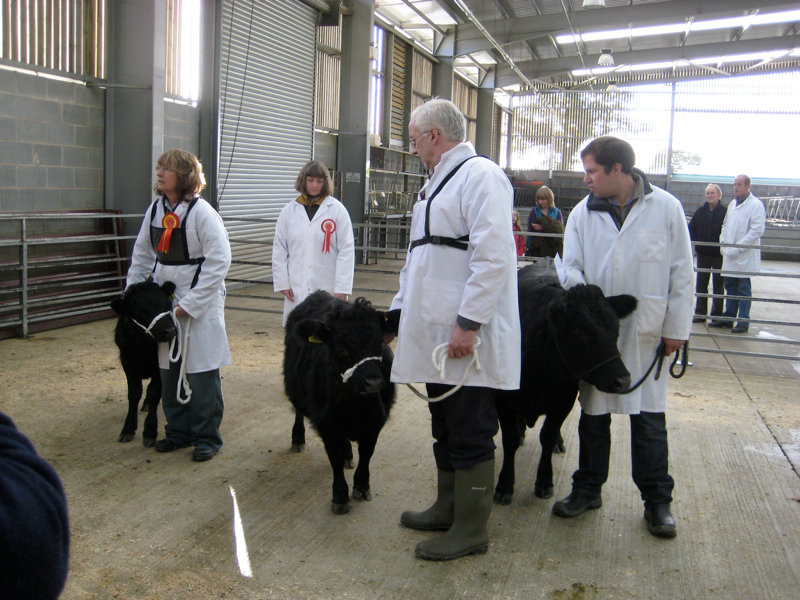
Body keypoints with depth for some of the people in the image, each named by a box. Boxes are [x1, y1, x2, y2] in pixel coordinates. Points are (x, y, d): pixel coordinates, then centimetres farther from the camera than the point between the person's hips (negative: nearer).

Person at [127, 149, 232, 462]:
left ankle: (207, 436, 13)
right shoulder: (156, 208, 5)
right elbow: (143, 252, 15)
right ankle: (178, 430, 28)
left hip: (199, 302, -6)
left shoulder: (201, 212, -15)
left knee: (201, 372, 0)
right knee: (169, 369, 13)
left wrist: (191, 303, -18)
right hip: (165, 300, 7)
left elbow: (219, 260, -18)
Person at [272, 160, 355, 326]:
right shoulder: (289, 211, 7)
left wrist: (342, 287, -8)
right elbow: (279, 250, 9)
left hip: (328, 288, -2)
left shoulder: (337, 210, -1)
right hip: (297, 289, 2)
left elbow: (346, 250, -4)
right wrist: (282, 282, 3)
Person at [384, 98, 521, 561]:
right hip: (438, 332, 10)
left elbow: (493, 257, -21)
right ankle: (449, 508, 31)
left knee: (470, 436, 0)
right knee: (446, 431, 18)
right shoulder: (438, 182, 21)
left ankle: (472, 530, 11)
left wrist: (468, 323, -23)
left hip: (467, 336, -10)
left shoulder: (480, 175, -11)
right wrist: (400, 310, 26)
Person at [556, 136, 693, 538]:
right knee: (593, 413, 12)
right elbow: (571, 267, 4)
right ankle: (588, 489, 27)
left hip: (646, 331, -2)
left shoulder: (666, 208, -3)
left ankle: (657, 500, 17)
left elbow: (681, 273, -1)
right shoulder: (582, 213, 3)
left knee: (649, 417, 3)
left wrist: (676, 328, -2)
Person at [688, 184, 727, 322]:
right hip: (703, 254, 5)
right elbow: (691, 228, 13)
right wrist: (696, 243, 2)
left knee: (718, 285, 6)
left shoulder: (725, 212, -10)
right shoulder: (700, 212, 5)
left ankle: (717, 315, 14)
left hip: (718, 255, -5)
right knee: (701, 285, 9)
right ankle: (700, 313, 17)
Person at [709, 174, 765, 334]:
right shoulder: (732, 205, 14)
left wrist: (738, 248, -18)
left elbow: (757, 230, -16)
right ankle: (728, 318, 22)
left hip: (745, 256, -7)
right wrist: (723, 244, 6)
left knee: (744, 289, 0)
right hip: (730, 255, 7)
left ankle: (743, 322, 7)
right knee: (730, 287, 13)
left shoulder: (756, 205, -10)